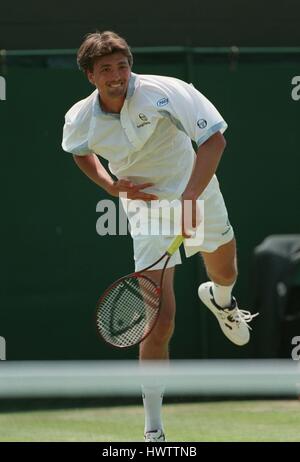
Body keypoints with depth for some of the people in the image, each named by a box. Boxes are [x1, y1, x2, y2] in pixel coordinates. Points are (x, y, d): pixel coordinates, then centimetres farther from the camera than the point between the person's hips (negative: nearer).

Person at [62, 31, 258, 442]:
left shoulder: (165, 92, -28)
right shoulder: (81, 120, -17)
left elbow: (214, 139, -30)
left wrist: (189, 198, -41)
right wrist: (111, 185, -10)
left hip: (198, 196, 1)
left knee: (226, 274, 30)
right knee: (161, 322, -13)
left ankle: (220, 300, 72)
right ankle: (153, 431, -7)